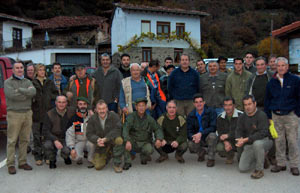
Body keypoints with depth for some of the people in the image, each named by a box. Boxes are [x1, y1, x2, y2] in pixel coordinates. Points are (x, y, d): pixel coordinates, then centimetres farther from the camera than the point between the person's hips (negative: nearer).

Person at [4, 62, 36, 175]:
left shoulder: (27, 82, 14)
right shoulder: (8, 82, 1)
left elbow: (33, 92, -7)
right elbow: (12, 95, -17)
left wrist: (19, 90, -12)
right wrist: (27, 93, -8)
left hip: (27, 113, 4)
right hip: (14, 114, -4)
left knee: (25, 140, 9)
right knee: (12, 140, -1)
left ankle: (23, 162, 18)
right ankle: (10, 164, 6)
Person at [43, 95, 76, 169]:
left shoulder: (72, 111, -5)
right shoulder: (49, 114, -10)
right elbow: (45, 131, -13)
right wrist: (55, 140, -27)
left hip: (66, 138, 0)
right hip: (53, 138, 0)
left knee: (66, 151, -30)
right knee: (47, 145, -33)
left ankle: (66, 157, 13)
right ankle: (52, 160, 3)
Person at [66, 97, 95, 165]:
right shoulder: (73, 118, -2)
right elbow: (69, 134, -4)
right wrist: (72, 148, -14)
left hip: (89, 140, 0)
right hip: (78, 141, 0)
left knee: (92, 145, -35)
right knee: (76, 157, -27)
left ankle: (91, 161, -6)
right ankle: (79, 159, 12)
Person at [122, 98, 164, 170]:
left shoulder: (149, 119, -1)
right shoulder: (131, 117, -8)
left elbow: (158, 129, -4)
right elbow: (125, 129, -21)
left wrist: (159, 139, -26)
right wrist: (127, 141, -39)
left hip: (145, 143, 1)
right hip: (133, 142, 0)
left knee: (149, 150, -31)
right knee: (124, 140, -30)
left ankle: (144, 157, 8)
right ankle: (127, 162, -13)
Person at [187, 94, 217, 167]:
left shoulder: (211, 112, -11)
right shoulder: (191, 115, -1)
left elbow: (213, 127, -18)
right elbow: (189, 131, -4)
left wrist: (201, 133, -32)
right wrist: (193, 137, -28)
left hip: (208, 137, -2)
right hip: (197, 139, 2)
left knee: (212, 135, -35)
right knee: (190, 144, -28)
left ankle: (211, 158, -14)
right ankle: (201, 152, 9)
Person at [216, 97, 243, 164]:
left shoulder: (241, 116, -13)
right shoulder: (220, 118, 2)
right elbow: (220, 133, -2)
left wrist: (228, 135, -27)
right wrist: (225, 142, -21)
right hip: (228, 141, 4)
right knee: (219, 147, -23)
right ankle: (230, 155, 12)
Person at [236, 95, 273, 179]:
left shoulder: (262, 115, -16)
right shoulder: (242, 117, 4)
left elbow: (262, 133, -25)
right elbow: (239, 131, 0)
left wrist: (246, 139, -32)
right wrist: (240, 140, -25)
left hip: (265, 141, -5)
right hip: (249, 145, 6)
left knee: (257, 143, -42)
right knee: (242, 168, -4)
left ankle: (259, 170, -20)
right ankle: (261, 158, 23)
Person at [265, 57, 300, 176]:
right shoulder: (272, 82, 8)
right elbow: (267, 100, 12)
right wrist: (269, 116, 7)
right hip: (276, 116, 3)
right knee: (278, 141, 8)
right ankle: (281, 164, 20)